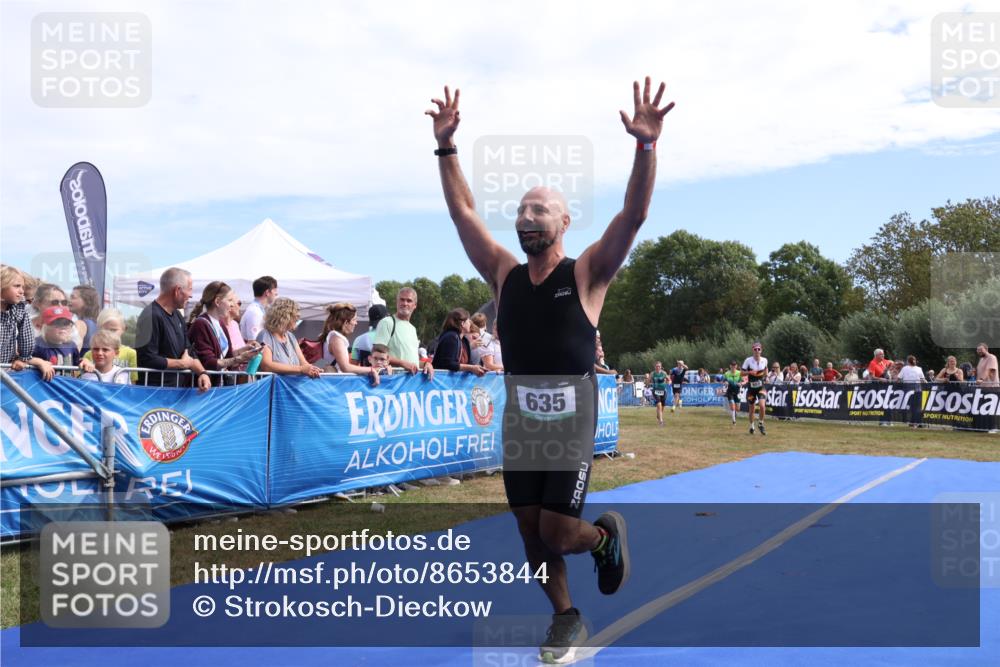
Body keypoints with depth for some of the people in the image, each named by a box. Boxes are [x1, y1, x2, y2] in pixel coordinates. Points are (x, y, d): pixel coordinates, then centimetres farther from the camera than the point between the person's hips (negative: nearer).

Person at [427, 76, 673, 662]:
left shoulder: (587, 275, -6)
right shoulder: (505, 275, 4)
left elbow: (634, 216, -18)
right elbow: (463, 211, 4)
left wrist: (646, 146, -29)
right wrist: (446, 147, -3)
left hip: (572, 427, -4)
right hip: (519, 423, 4)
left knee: (557, 533, -4)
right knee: (531, 533, 10)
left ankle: (607, 535, 30)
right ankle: (566, 619, 32)